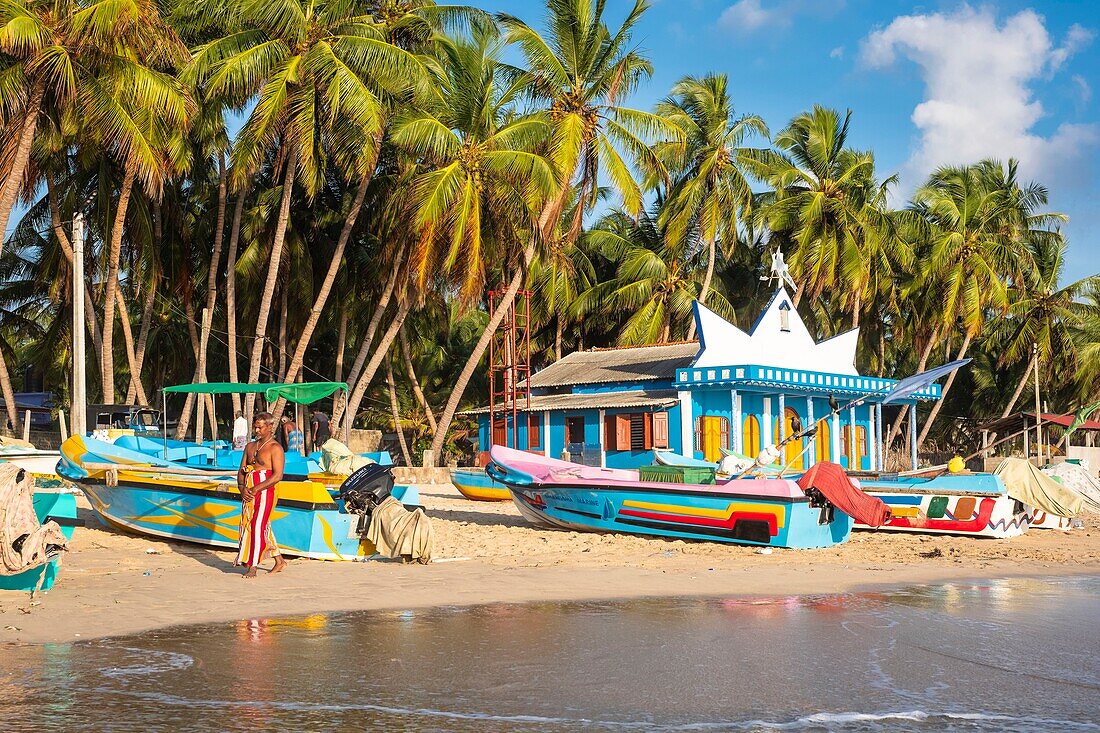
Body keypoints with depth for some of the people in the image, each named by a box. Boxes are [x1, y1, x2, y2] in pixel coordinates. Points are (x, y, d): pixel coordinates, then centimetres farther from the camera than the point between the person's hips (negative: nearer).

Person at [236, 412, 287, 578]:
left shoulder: (275, 448, -6)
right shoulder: (250, 447, 16)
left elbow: (278, 476, -15)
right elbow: (241, 471, 14)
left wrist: (256, 489, -18)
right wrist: (242, 487, -6)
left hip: (265, 492, -7)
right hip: (249, 493, 7)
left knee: (257, 527, -10)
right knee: (264, 527, 11)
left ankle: (252, 567, -7)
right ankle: (279, 561, 22)